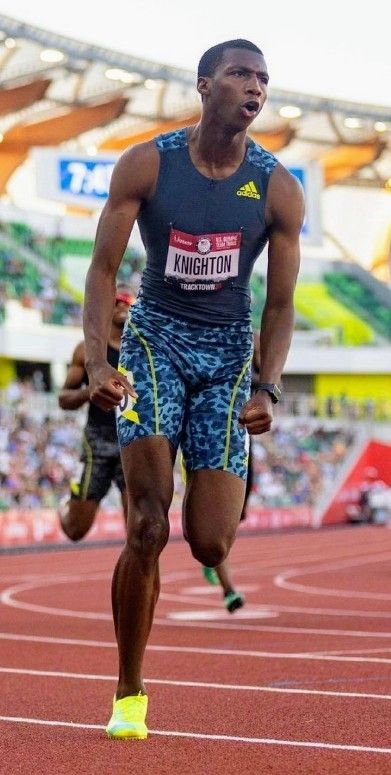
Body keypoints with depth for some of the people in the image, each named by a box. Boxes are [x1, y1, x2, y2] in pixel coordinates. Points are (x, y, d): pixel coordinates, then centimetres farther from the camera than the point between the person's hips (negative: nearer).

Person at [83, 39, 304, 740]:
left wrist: (267, 389, -12)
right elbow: (103, 268, -6)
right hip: (156, 339, -1)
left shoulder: (278, 189, -4)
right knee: (147, 530, -15)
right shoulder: (145, 165, -7)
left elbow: (280, 302, 1)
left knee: (210, 546, -6)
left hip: (229, 352, 1)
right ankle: (128, 694, -1)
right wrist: (96, 362, -19)